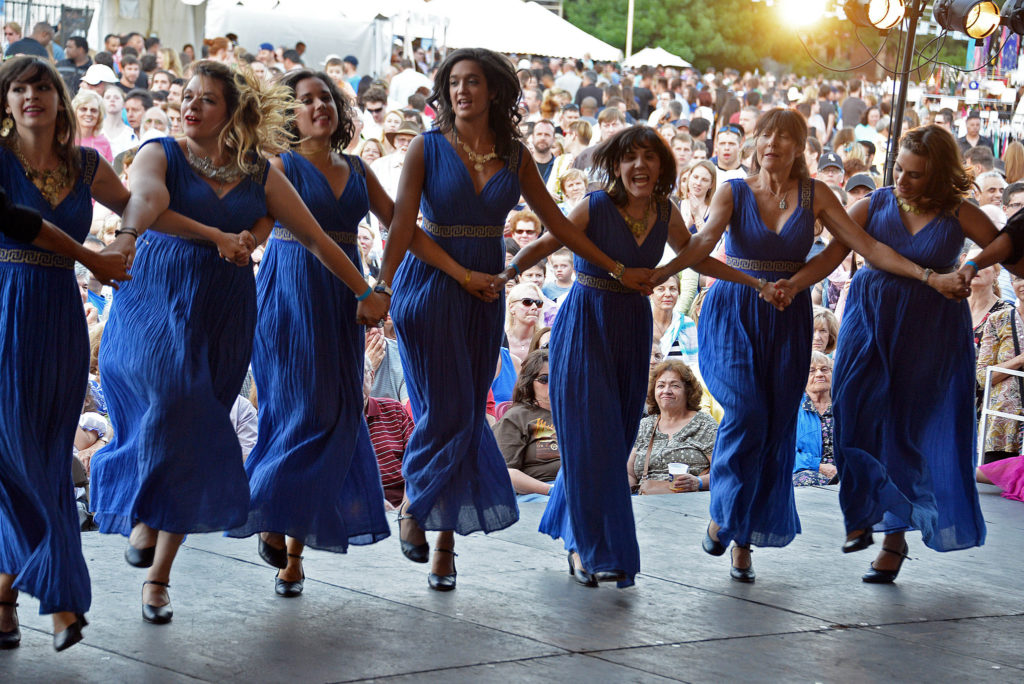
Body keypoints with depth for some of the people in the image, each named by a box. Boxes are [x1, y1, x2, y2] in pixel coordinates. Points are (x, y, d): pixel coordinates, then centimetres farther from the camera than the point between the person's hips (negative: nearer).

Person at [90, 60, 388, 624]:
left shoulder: (260, 174, 9)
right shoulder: (161, 154, 0)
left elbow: (316, 239, 14)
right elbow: (146, 197, -24)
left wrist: (366, 293, 13)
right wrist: (128, 233, -45)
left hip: (222, 317, 3)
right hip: (155, 304, -3)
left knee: (191, 437, 1)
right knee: (173, 394, -29)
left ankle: (158, 577, 9)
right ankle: (142, 517, -7)